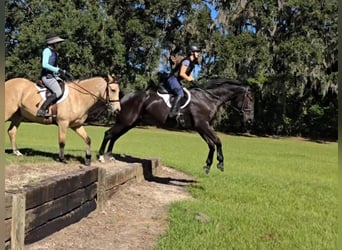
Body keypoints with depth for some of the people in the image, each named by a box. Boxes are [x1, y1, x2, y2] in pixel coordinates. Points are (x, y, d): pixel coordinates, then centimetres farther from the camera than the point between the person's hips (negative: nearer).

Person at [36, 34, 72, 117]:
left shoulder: (54, 52, 19)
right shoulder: (47, 51, -8)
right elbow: (44, 65, -21)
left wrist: (64, 72, 12)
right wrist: (58, 70, -22)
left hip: (53, 76, 10)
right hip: (47, 76, -10)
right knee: (58, 92, -26)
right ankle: (41, 110, -29)